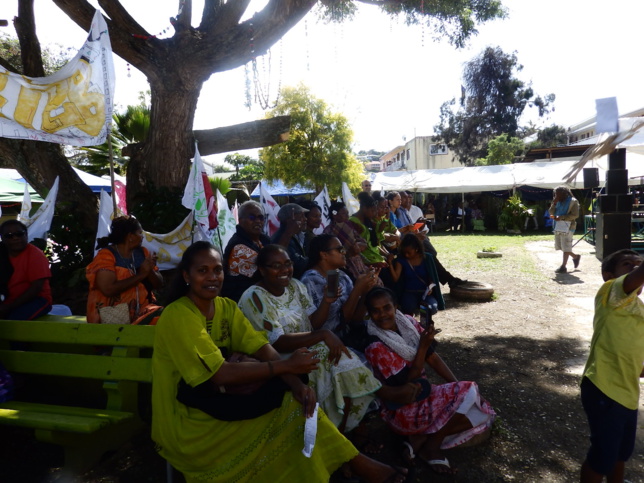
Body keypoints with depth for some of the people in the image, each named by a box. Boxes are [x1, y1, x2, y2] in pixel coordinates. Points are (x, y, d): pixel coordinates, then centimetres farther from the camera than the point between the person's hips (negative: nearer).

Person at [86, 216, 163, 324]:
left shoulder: (142, 252, 10)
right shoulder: (106, 255, -5)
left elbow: (159, 284, 9)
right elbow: (108, 289, -19)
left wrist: (150, 271, -11)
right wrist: (141, 274, -15)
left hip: (141, 311, 5)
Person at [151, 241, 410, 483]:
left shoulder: (226, 307, 2)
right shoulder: (178, 316, -21)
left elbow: (263, 348, -7)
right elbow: (220, 375, -27)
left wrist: (296, 384, -25)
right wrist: (286, 365, -26)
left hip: (218, 403, 6)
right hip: (186, 422, -6)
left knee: (296, 403, -12)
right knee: (288, 416, -17)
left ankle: (356, 462, -2)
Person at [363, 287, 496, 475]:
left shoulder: (408, 323, -3)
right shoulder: (376, 348, -22)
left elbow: (433, 358, 2)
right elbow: (408, 381, -18)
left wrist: (458, 385, -4)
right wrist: (423, 345, -24)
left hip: (423, 392, 7)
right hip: (402, 410, -7)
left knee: (480, 410, -1)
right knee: (469, 393, -16)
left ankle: (421, 438, -3)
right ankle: (432, 443, -1)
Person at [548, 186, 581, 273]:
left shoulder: (573, 202, -7)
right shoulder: (558, 202, 13)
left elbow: (575, 215, -15)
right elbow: (551, 212, 8)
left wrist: (561, 217, -22)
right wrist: (554, 203, -6)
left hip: (568, 227, -8)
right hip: (558, 227, 8)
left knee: (566, 247, -3)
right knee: (559, 246, 13)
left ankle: (563, 266, 1)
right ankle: (575, 257, 33)